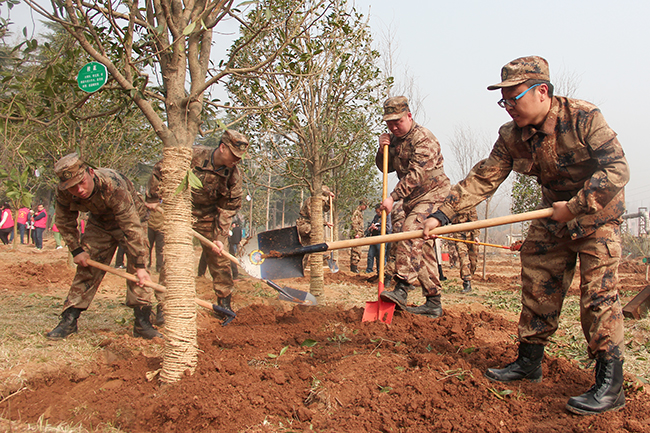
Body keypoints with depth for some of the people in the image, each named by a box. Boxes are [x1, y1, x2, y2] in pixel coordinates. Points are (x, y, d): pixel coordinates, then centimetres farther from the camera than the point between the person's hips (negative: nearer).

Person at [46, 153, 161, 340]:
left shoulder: (113, 185, -42)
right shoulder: (64, 193, -25)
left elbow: (132, 227, -41)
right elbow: (65, 223, -3)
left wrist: (140, 265, -41)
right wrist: (76, 250, -7)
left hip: (131, 220, -4)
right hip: (99, 224, 4)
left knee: (136, 270, -17)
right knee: (86, 268, -1)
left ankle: (142, 322, -12)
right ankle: (68, 320, 9)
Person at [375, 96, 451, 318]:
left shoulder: (424, 138, -15)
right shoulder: (394, 139, 12)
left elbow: (416, 175, -24)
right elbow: (387, 168, 18)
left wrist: (393, 197, -29)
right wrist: (382, 150, -2)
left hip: (432, 196, -9)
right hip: (413, 200, 9)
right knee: (423, 250, 8)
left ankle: (401, 289, -36)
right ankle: (433, 303, 12)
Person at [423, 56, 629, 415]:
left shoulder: (584, 118, -24)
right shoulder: (511, 136, -9)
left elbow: (616, 169, -29)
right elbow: (482, 179, -11)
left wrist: (575, 207, -30)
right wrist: (442, 215, -19)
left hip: (597, 212, -5)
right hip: (554, 213, 6)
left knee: (598, 291, -13)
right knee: (537, 284, 5)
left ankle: (610, 384, -7)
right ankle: (529, 362, 19)